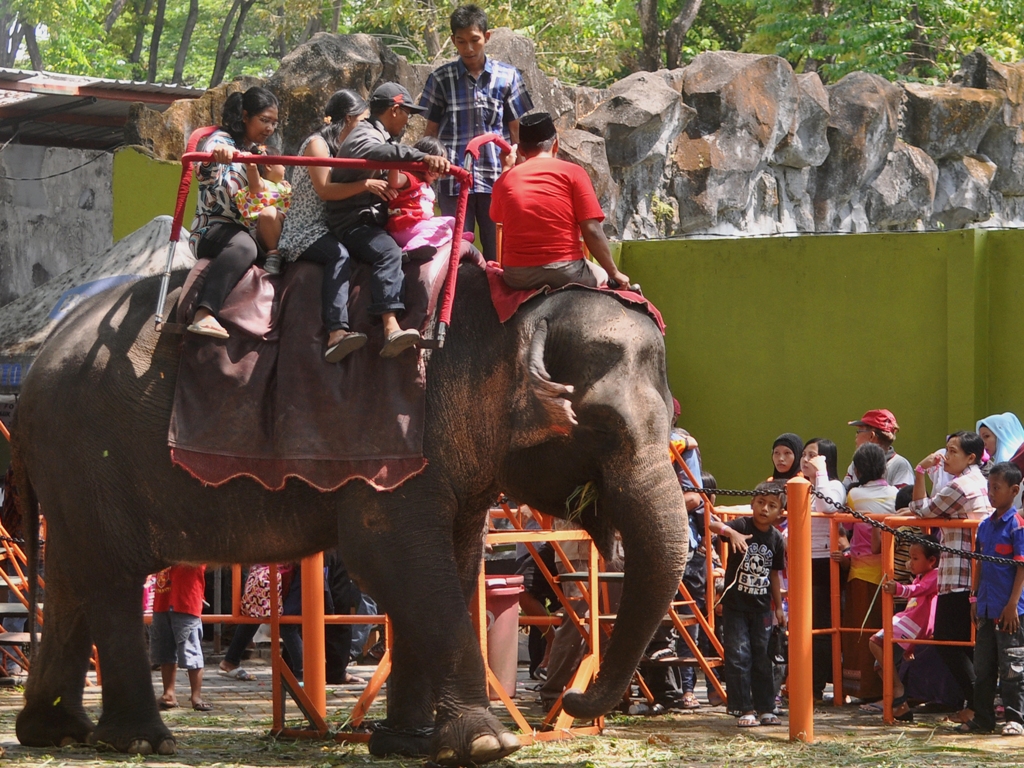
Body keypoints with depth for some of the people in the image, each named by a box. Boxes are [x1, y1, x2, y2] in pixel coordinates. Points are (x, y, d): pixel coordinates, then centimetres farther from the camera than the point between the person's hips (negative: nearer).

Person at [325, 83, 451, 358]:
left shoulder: (381, 136, 25)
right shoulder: (364, 136, -10)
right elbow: (382, 152, -34)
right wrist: (423, 158, -46)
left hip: (373, 220, 11)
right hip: (353, 223, -11)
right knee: (388, 252, -36)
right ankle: (391, 330, -53)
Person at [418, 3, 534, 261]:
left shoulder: (507, 76, 6)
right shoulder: (441, 78, 5)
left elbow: (516, 129, 10)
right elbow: (431, 130, 11)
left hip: (497, 178, 0)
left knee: (497, 254, 2)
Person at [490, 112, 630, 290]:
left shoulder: (504, 181, 7)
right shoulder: (572, 173, -1)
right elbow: (592, 231, -7)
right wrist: (615, 274, 2)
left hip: (517, 277, 2)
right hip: (565, 274, -2)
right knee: (601, 276, 28)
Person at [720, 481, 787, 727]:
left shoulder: (776, 539, 3)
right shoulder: (742, 526, -10)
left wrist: (779, 607, 15)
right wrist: (732, 533, -46)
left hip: (761, 607, 4)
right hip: (735, 605, -4)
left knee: (761, 658, 9)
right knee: (738, 656, -6)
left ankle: (765, 709, 16)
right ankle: (745, 710, 0)